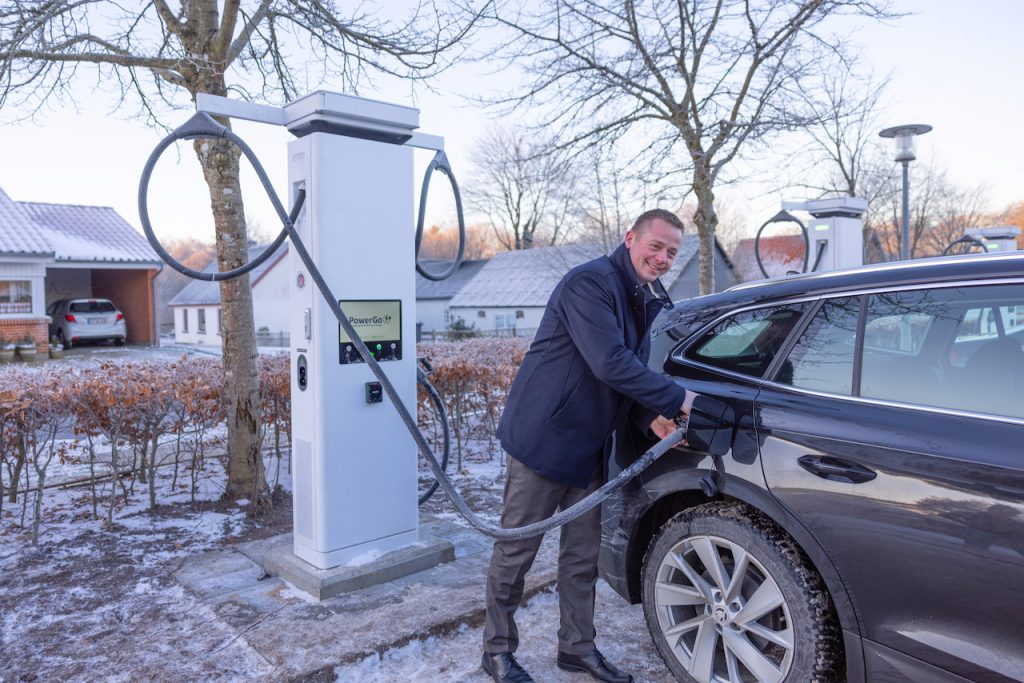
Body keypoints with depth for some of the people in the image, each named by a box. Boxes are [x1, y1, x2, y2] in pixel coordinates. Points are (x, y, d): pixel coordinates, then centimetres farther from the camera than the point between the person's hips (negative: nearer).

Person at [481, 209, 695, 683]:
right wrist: (677, 400, -22)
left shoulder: (647, 300, 10)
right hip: (542, 438, -9)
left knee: (582, 555, 16)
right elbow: (610, 364, -29)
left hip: (587, 446, 9)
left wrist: (652, 418, -5)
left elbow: (632, 371, 13)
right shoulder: (590, 283, -20)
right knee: (516, 550, 5)